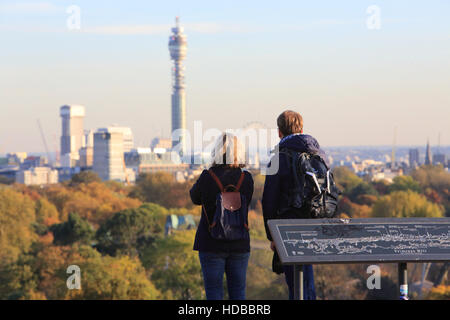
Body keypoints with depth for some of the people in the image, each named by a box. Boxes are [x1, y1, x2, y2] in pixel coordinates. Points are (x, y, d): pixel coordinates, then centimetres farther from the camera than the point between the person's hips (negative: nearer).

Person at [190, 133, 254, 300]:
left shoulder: (207, 177, -12)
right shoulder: (246, 178, -4)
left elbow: (195, 198, 5)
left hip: (211, 243, -2)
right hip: (239, 243, 2)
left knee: (214, 292, 2)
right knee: (238, 292, 9)